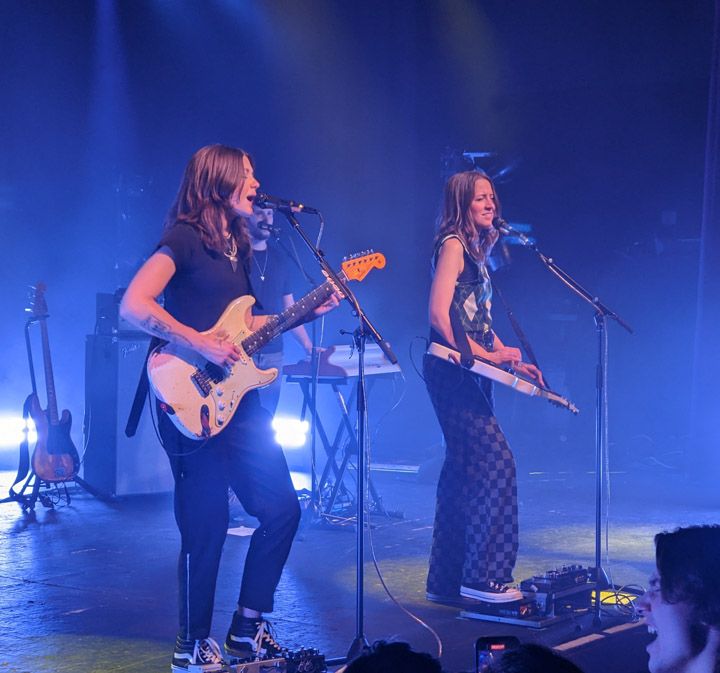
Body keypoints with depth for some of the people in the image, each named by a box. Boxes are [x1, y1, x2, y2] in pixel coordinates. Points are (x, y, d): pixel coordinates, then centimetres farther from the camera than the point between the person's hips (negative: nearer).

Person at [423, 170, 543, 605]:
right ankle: (484, 576, -11)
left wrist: (511, 360, 12)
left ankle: (448, 581, 15)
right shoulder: (452, 245, -9)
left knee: (464, 471, 9)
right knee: (496, 461, -15)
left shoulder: (477, 251, 19)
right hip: (451, 370, -10)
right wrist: (487, 355, -17)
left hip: (470, 373, 10)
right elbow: (440, 315, -17)